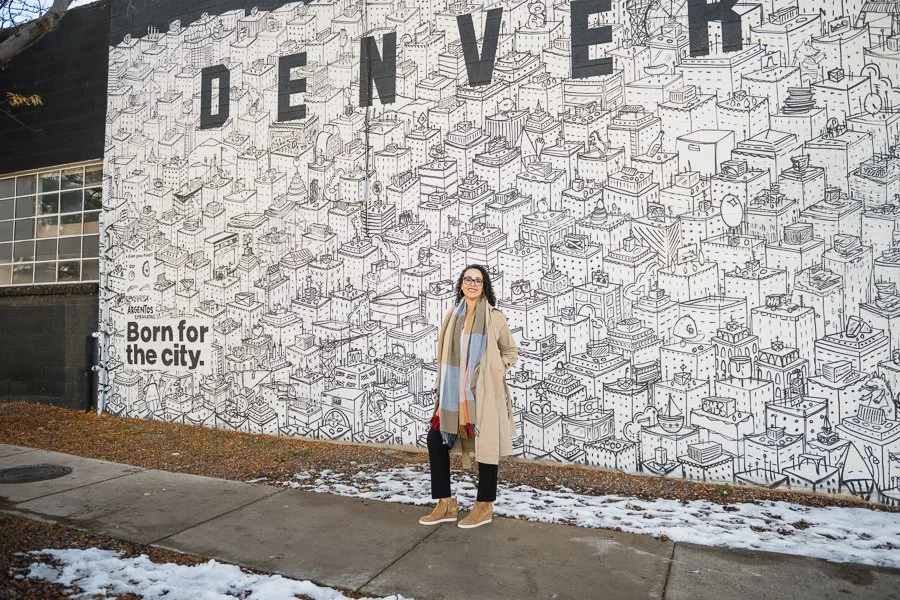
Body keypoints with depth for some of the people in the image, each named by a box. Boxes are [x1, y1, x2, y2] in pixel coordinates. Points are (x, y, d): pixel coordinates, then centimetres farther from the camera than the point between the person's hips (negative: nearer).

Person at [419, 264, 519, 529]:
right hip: (454, 391, 5)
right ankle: (446, 503, 17)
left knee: (485, 445, 4)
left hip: (484, 392, -5)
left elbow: (511, 352, 6)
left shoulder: (495, 317, -4)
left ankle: (484, 507, 21)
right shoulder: (453, 316, 8)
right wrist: (443, 387, 8)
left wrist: (492, 371, -7)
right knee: (436, 440, 4)